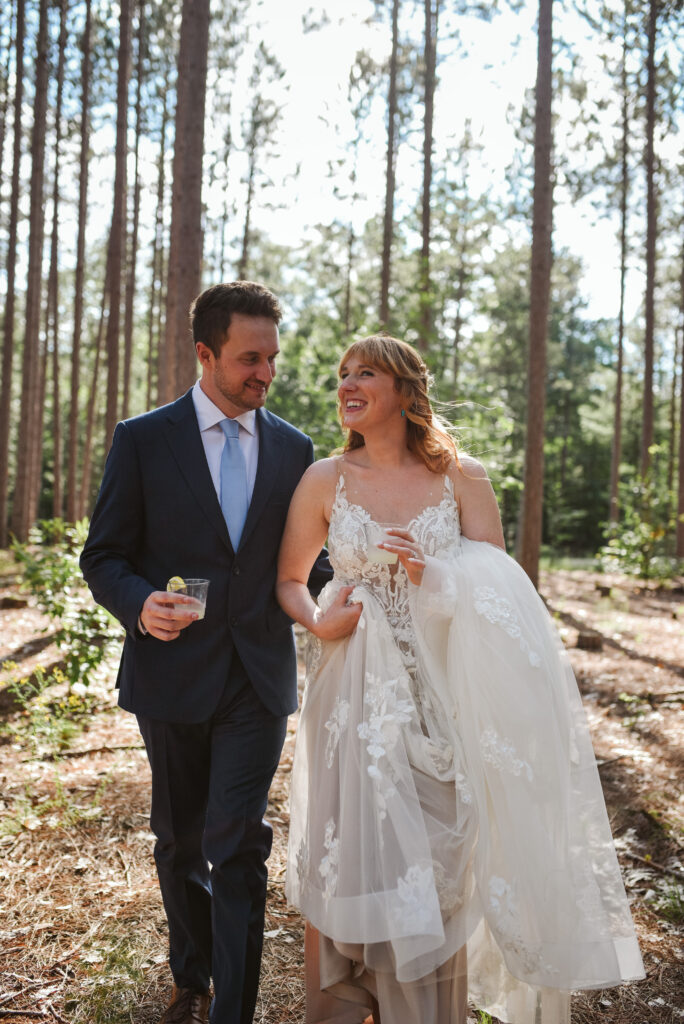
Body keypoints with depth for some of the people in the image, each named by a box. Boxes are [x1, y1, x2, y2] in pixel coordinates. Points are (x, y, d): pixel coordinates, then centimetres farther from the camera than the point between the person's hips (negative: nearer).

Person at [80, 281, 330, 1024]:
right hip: (173, 671, 0)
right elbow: (104, 557, -2)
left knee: (237, 844, -3)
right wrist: (140, 603, -22)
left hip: (258, 677, 0)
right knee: (179, 840, 17)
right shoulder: (143, 439, -3)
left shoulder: (293, 448, 4)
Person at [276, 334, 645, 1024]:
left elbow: (498, 591, 0)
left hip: (442, 696, 0)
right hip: (356, 695, 0)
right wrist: (317, 621, -8)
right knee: (351, 857, 5)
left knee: (438, 863, 7)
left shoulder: (461, 479, -1)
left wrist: (436, 577, -17)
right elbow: (288, 579, 11)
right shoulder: (325, 480, 1)